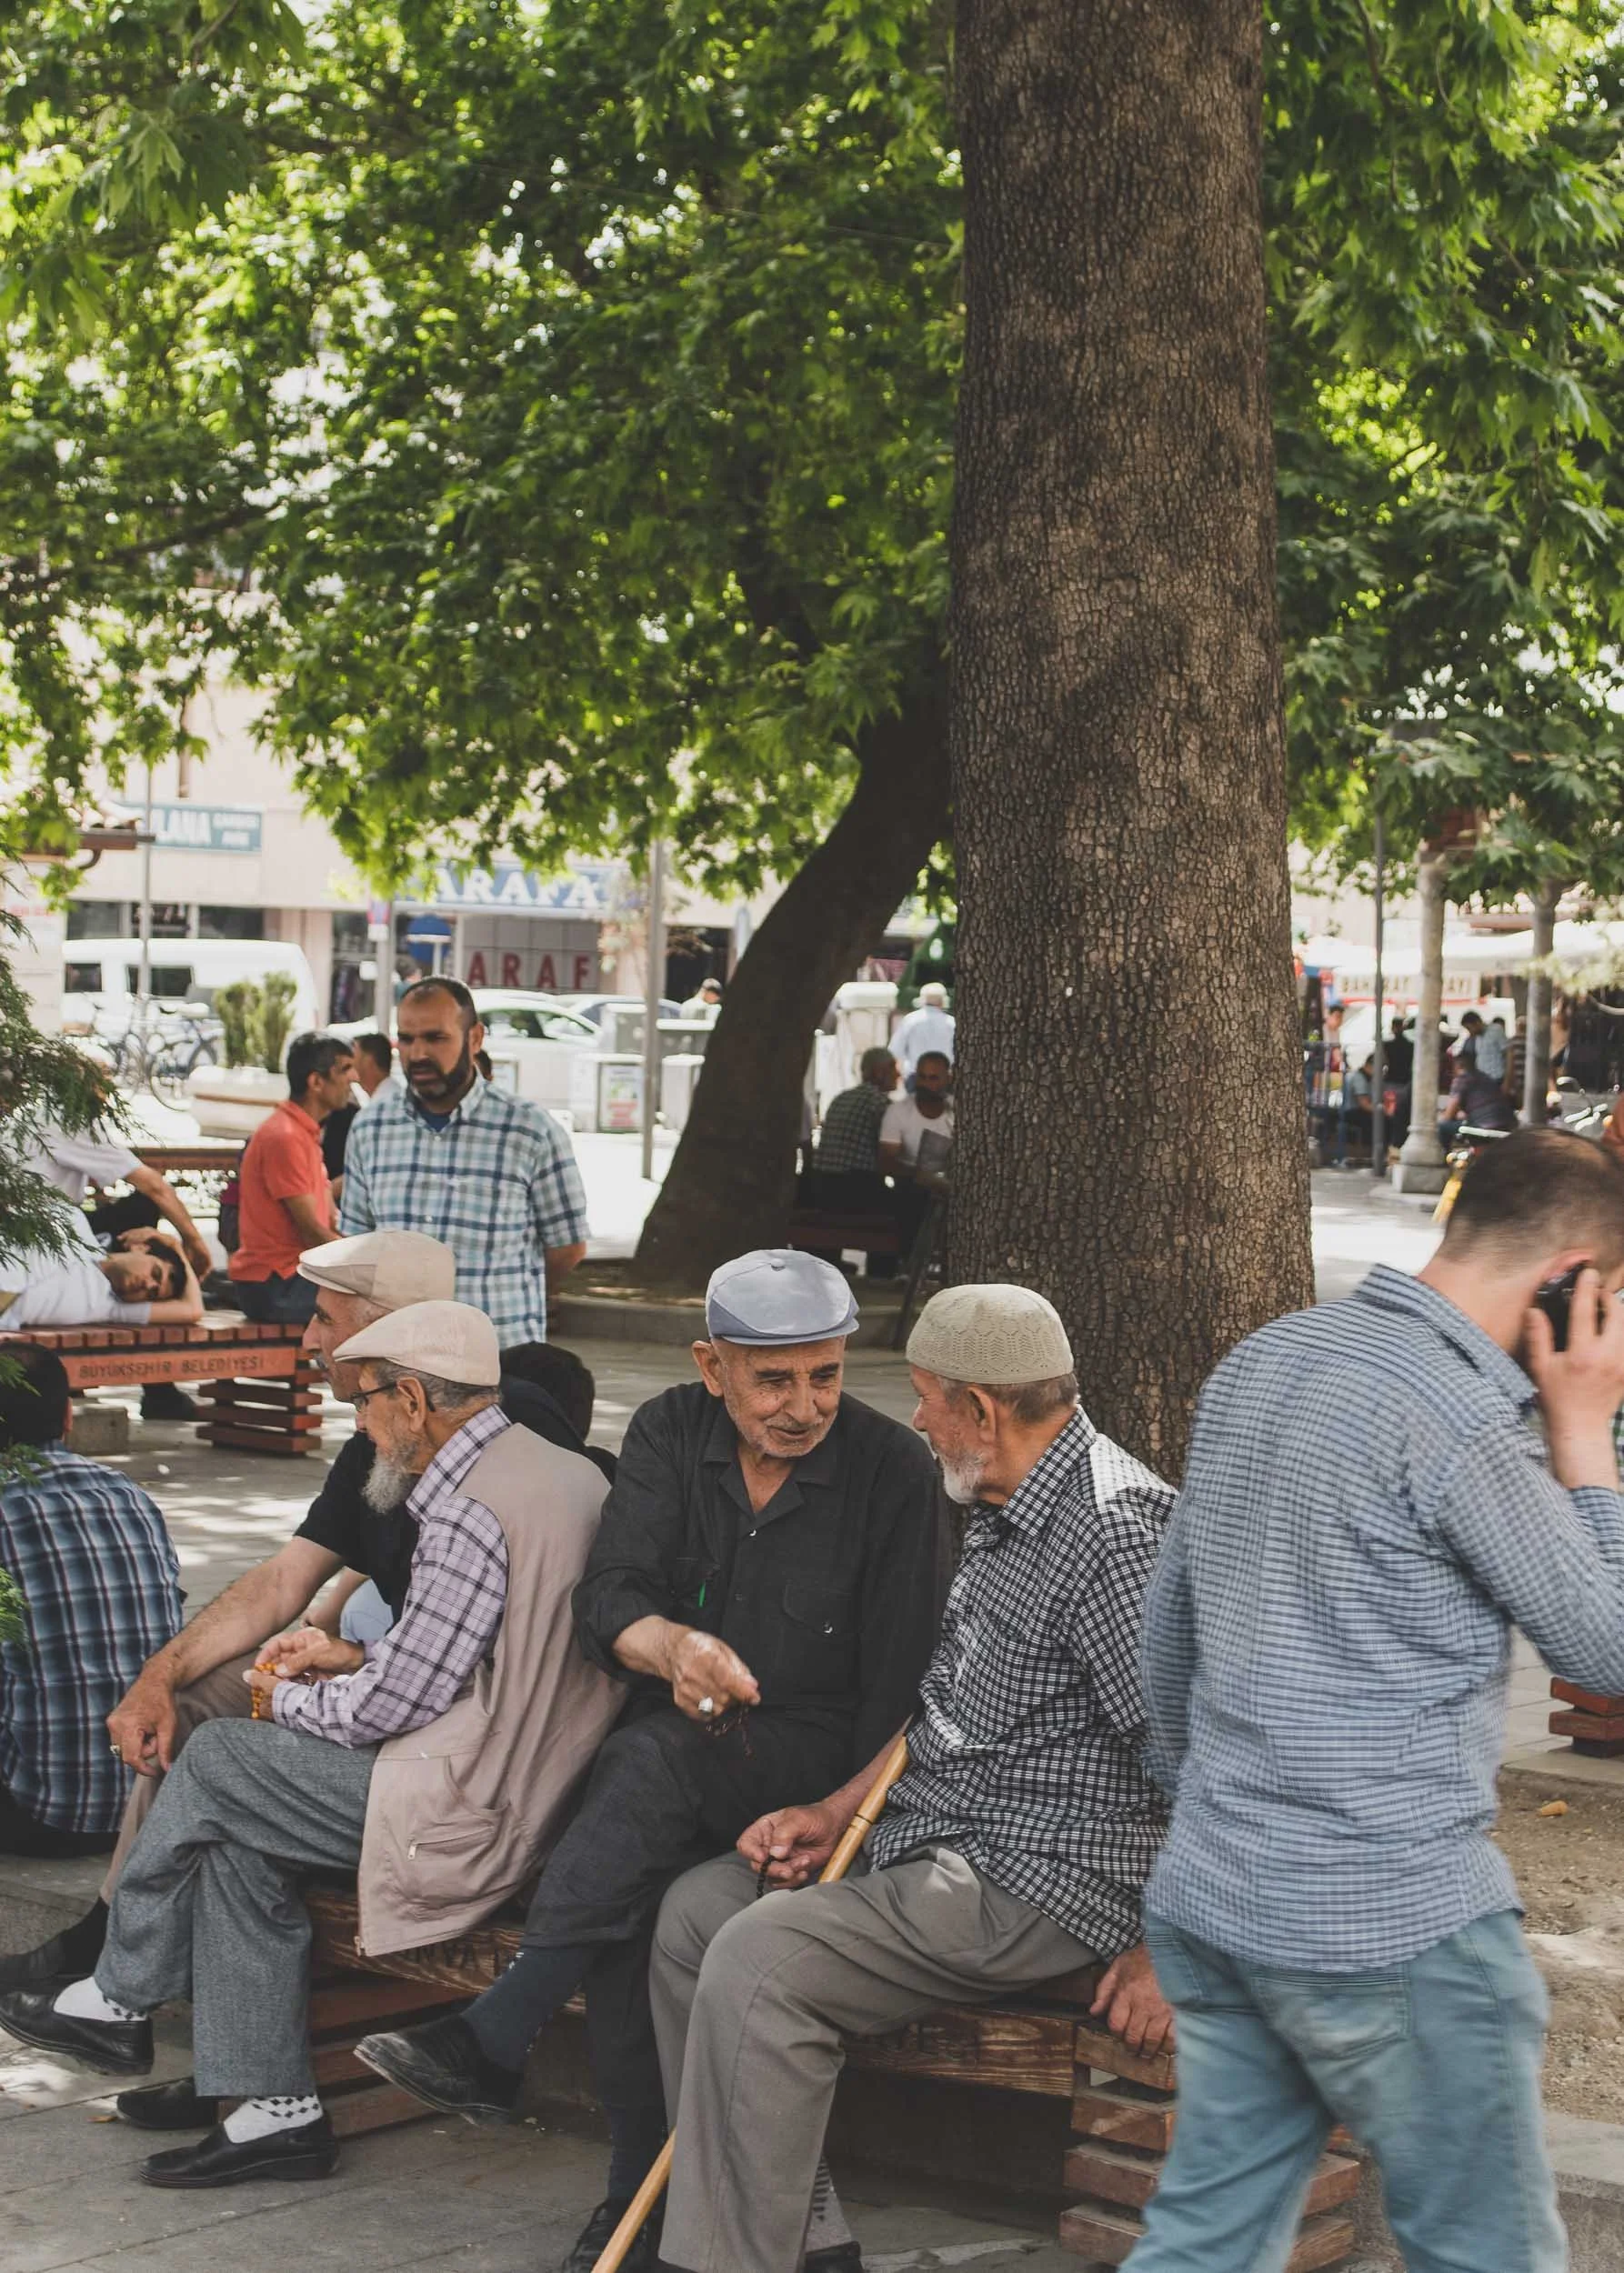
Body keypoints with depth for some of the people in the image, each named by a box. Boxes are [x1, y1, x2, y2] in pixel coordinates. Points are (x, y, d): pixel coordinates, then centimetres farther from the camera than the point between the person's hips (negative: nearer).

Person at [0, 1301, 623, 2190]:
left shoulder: (468, 1515, -20)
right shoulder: (564, 1470, 11)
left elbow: (390, 1705, -15)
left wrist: (290, 1698, 5)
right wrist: (353, 1658, 16)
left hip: (466, 1813, -10)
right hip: (530, 1781, 10)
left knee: (215, 1760, 2)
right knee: (235, 1840, 10)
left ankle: (117, 2000, 20)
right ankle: (275, 2105, 9)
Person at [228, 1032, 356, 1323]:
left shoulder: (307, 1133, 19)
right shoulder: (284, 1137, -14)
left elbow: (333, 1221, 15)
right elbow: (312, 1232, -15)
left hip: (294, 1274, 10)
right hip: (273, 1287, -10)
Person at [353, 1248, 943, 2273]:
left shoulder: (892, 1468, -5)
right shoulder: (671, 1434, 5)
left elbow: (895, 1677, -7)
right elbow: (607, 1598, -6)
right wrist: (672, 1646, -31)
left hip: (809, 1753, -3)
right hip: (674, 1746, 3)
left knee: (653, 1758, -35)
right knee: (633, 1891, -30)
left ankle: (490, 2044, -35)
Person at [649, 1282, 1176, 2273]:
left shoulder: (1113, 1533, -21)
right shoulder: (1009, 1514, 12)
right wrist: (837, 1813, 13)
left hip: (1033, 1888, -11)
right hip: (934, 1839, 11)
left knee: (757, 1965, -23)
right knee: (697, 1907, 9)